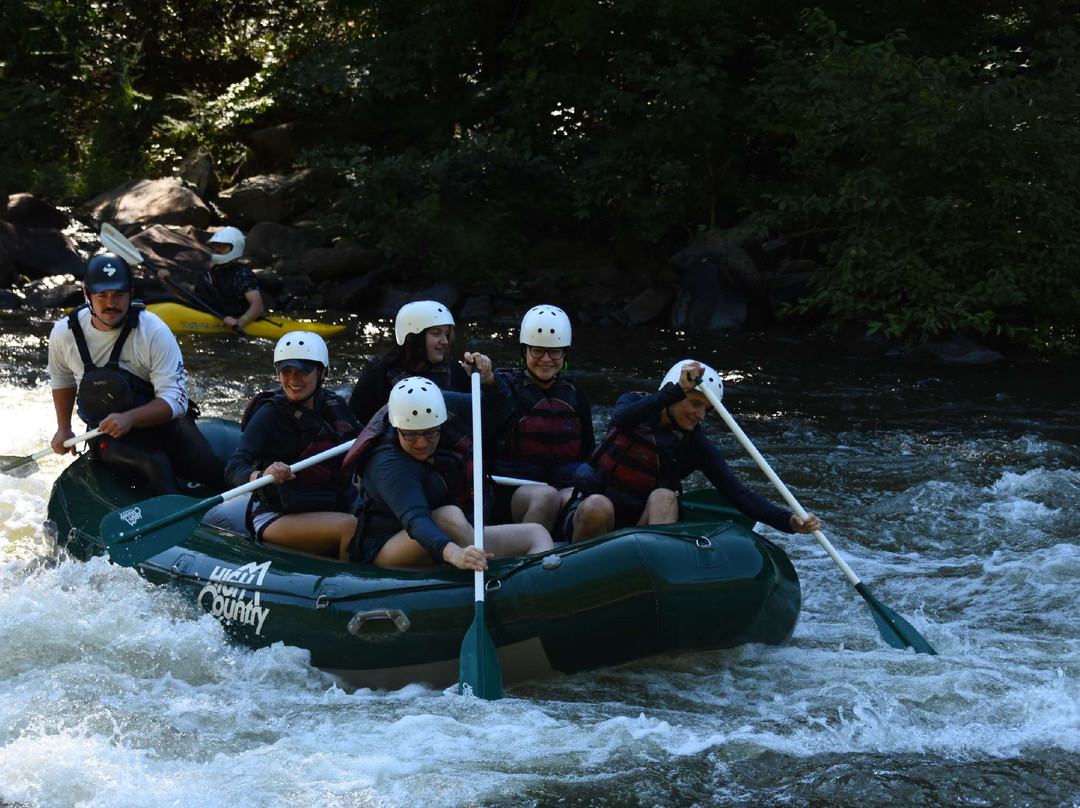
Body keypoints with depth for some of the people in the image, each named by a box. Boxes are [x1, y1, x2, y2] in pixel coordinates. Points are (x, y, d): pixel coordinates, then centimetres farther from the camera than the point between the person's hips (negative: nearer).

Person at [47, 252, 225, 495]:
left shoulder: (154, 331, -15)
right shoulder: (64, 334, -4)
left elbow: (175, 401, -18)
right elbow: (62, 379, 20)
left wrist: (129, 418, -32)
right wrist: (63, 428, 23)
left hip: (160, 421, 0)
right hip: (107, 436, 0)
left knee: (212, 471, -25)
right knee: (156, 465, -32)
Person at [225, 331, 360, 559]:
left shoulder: (334, 406, 7)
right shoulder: (269, 414, -8)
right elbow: (233, 469, -19)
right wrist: (262, 476, -40)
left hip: (333, 507, 6)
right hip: (275, 519, -5)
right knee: (351, 527, -30)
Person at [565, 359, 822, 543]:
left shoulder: (696, 447, 0)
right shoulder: (633, 404, -2)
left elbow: (738, 494, -9)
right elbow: (623, 419, -29)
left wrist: (790, 522, -24)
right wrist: (678, 391, -39)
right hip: (590, 518, -2)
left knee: (664, 496, -29)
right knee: (599, 506, -36)